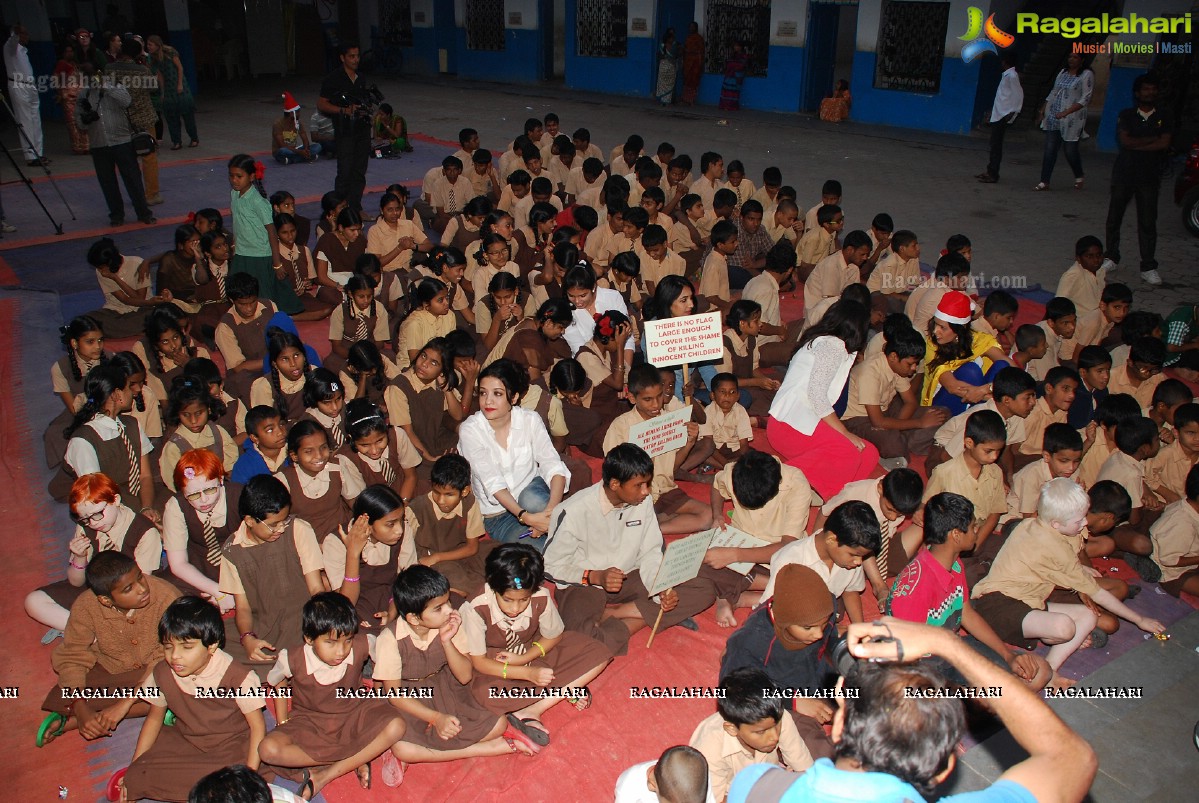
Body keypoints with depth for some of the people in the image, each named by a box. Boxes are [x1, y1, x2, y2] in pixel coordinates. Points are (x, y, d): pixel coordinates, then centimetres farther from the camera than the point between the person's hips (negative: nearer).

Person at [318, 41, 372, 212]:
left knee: (360, 172, 10)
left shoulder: (361, 79, 15)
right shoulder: (333, 79, -6)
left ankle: (356, 208, 18)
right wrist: (344, 110, -18)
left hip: (362, 129, 7)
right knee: (345, 172, -8)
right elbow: (321, 105, -8)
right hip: (345, 131, -6)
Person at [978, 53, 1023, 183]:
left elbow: (1019, 95, -16)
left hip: (1003, 116, -9)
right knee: (994, 144, 14)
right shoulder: (1007, 75, 14)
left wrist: (1013, 114, -16)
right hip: (998, 114, 9)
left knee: (996, 145, -6)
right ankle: (990, 170, 22)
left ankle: (993, 174, -4)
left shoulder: (1012, 76, -13)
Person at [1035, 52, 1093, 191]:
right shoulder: (1063, 72, 13)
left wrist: (1066, 112, -21)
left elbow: (1085, 99, -13)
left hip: (1072, 119, -5)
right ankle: (1044, 182, 3)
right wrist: (1043, 109, 12)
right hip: (1053, 117, 5)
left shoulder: (1087, 75, -6)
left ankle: (1079, 177, 24)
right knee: (1050, 149, 1)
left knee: (1070, 150, 0)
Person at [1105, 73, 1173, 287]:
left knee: (1148, 223, -3)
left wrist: (1136, 145, -10)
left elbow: (1164, 143, -8)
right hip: (1124, 174, 1)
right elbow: (1124, 140, -9)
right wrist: (1152, 139, -8)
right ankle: (1111, 257, 23)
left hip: (1149, 177, -1)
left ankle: (1148, 267, -2)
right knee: (1114, 218, 8)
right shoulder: (1126, 115, 5)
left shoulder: (1164, 117, 5)